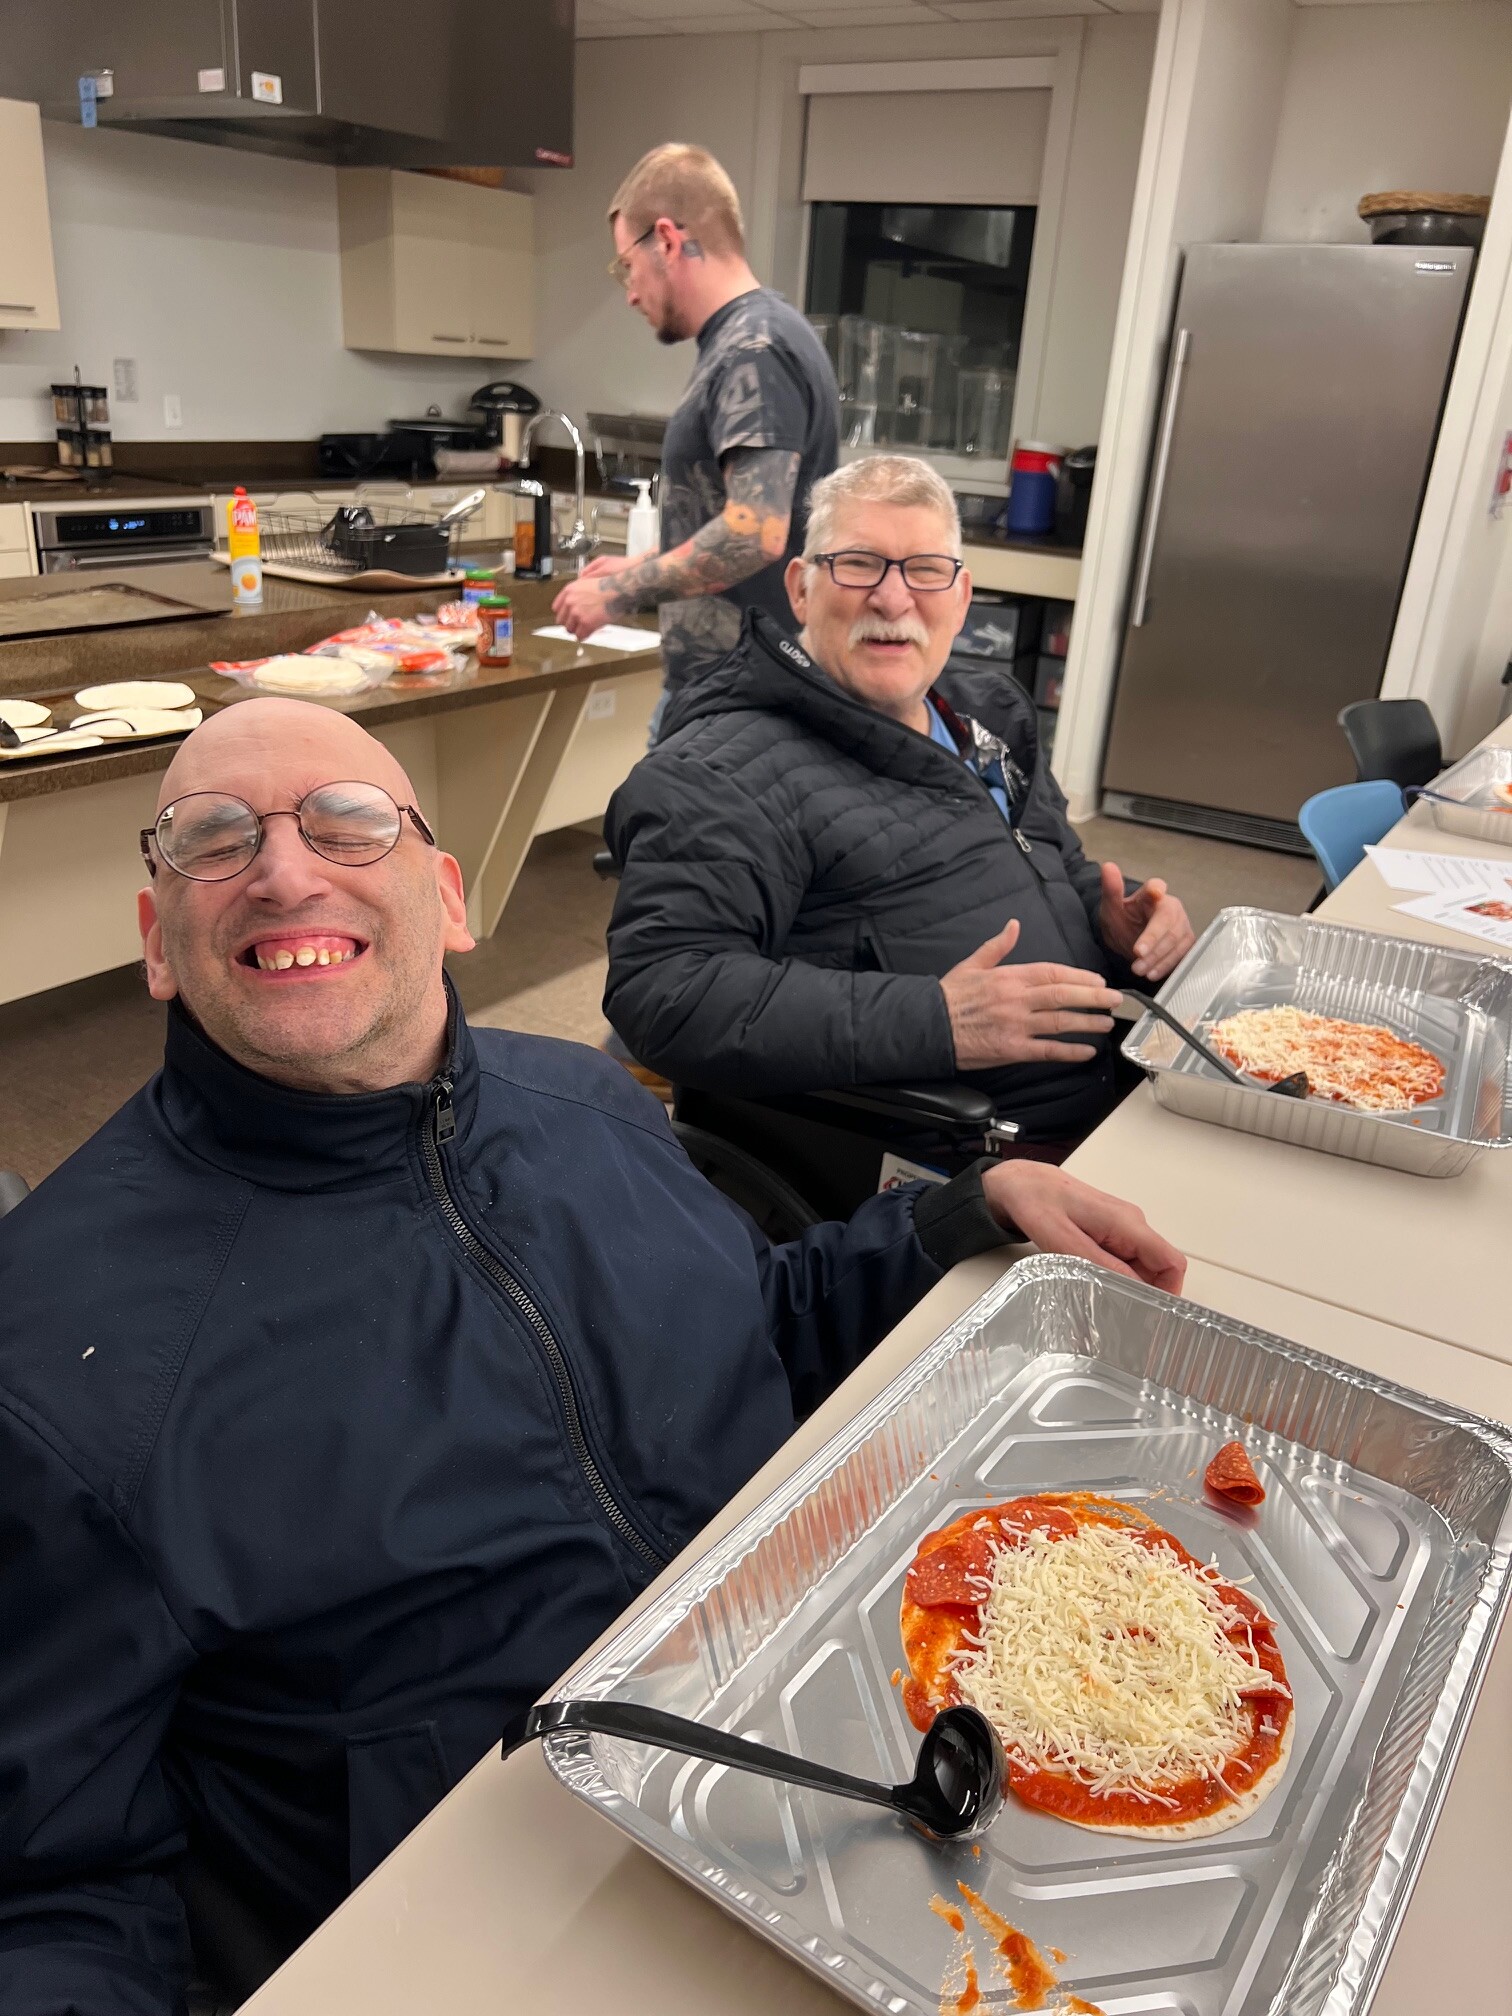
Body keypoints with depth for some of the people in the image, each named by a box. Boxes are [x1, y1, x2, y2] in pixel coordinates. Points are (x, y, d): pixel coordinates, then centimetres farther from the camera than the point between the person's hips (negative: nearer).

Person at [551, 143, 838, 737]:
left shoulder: (755, 351, -14)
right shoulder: (739, 342, 16)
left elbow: (753, 534, -24)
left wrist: (623, 592, -13)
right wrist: (640, 571, 18)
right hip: (711, 682, 9)